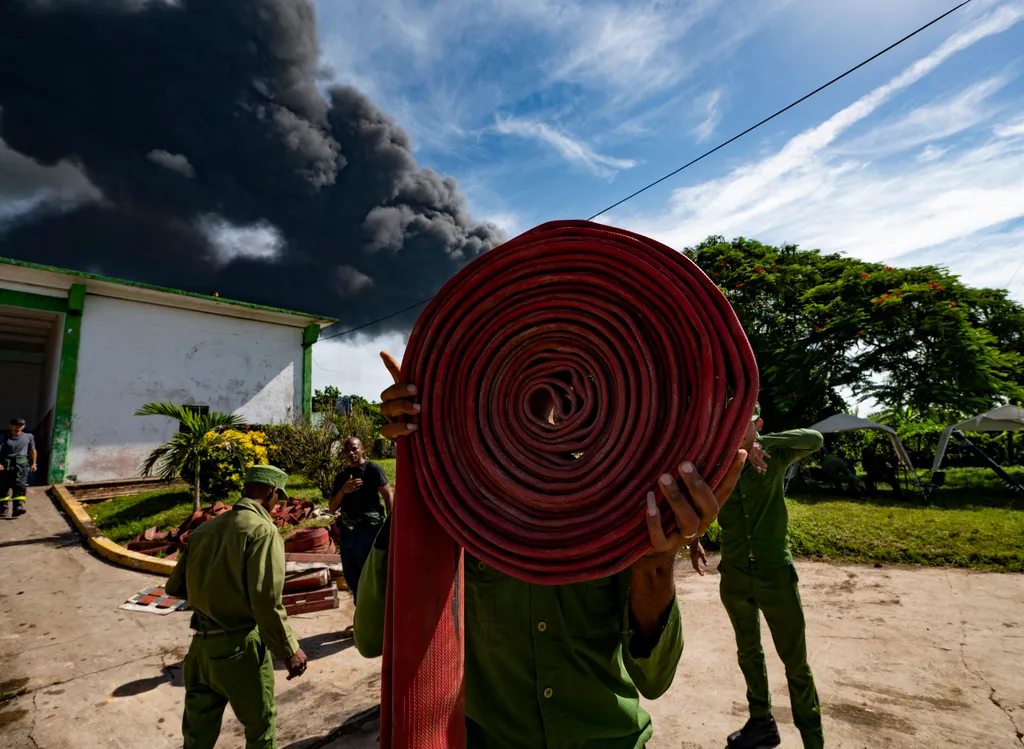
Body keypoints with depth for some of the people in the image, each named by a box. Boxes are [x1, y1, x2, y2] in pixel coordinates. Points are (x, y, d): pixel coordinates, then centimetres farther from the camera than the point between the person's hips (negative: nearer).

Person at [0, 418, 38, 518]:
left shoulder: (28, 437, 8)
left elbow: (33, 450, 14)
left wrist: (33, 463, 9)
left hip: (21, 464, 0)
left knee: (20, 485, -12)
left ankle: (18, 507, -20)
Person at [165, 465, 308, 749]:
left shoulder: (206, 528, 4)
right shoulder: (262, 529, -18)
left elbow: (174, 586, 12)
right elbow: (267, 602, -23)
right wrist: (289, 651, -13)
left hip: (200, 644, 7)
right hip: (238, 646, -6)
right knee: (261, 725, 15)